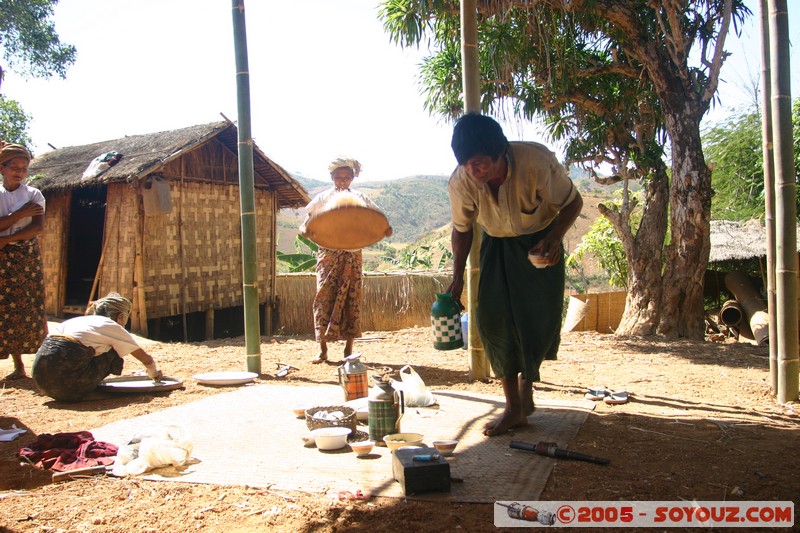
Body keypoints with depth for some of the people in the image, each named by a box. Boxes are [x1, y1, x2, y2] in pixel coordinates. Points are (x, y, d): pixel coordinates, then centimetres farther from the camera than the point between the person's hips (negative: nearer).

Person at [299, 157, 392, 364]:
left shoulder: (360, 198, 8)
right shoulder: (323, 198, 4)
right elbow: (306, 225, 0)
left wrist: (385, 229, -20)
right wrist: (305, 230, -24)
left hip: (352, 255, 1)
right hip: (328, 254, -1)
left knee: (351, 299, 1)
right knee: (325, 297, -6)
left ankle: (349, 350, 9)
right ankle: (323, 350, 2)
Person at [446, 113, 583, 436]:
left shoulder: (537, 161, -32)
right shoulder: (460, 181, -23)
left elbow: (572, 203, -14)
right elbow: (462, 229, -3)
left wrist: (553, 239, -30)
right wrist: (458, 277, -9)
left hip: (541, 240, -2)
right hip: (498, 243, 2)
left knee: (540, 317, -10)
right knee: (493, 316, -12)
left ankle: (526, 383, 21)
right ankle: (514, 407, -1)